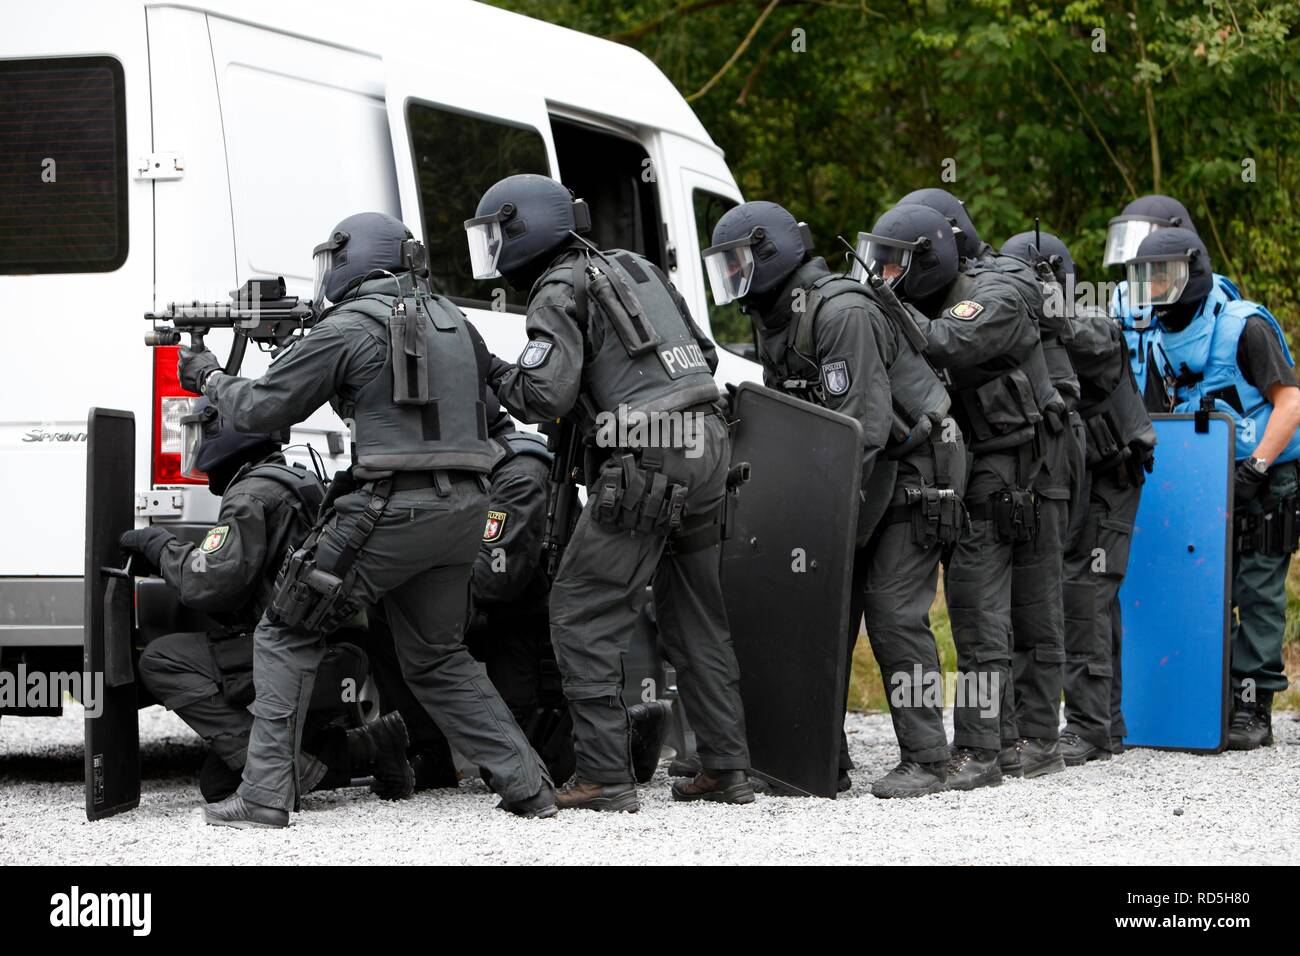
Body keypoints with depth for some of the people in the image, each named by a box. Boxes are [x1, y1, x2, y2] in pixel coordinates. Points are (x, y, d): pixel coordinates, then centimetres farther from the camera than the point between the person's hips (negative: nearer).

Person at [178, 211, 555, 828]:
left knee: (286, 636, 4)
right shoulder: (450, 320, 17)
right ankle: (529, 788, 13)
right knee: (438, 659, 21)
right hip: (463, 511, 7)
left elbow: (263, 407, -1)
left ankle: (266, 796, -2)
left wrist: (210, 379, 19)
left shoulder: (350, 327, -6)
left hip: (392, 510, -7)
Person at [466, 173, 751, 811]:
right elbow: (704, 356, 22)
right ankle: (725, 770, 15)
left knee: (581, 616, -4)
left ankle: (605, 777, -9)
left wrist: (497, 376, 2)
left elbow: (547, 396, -15)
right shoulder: (635, 268, 21)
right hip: (708, 447, 9)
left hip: (645, 469, -9)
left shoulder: (560, 291, -5)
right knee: (696, 619, 15)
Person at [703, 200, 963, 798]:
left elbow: (862, 426, -27)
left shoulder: (844, 313, -23)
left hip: (911, 472, -9)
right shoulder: (774, 322, 8)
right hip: (857, 481, 9)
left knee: (895, 612, -13)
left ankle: (924, 759, -9)